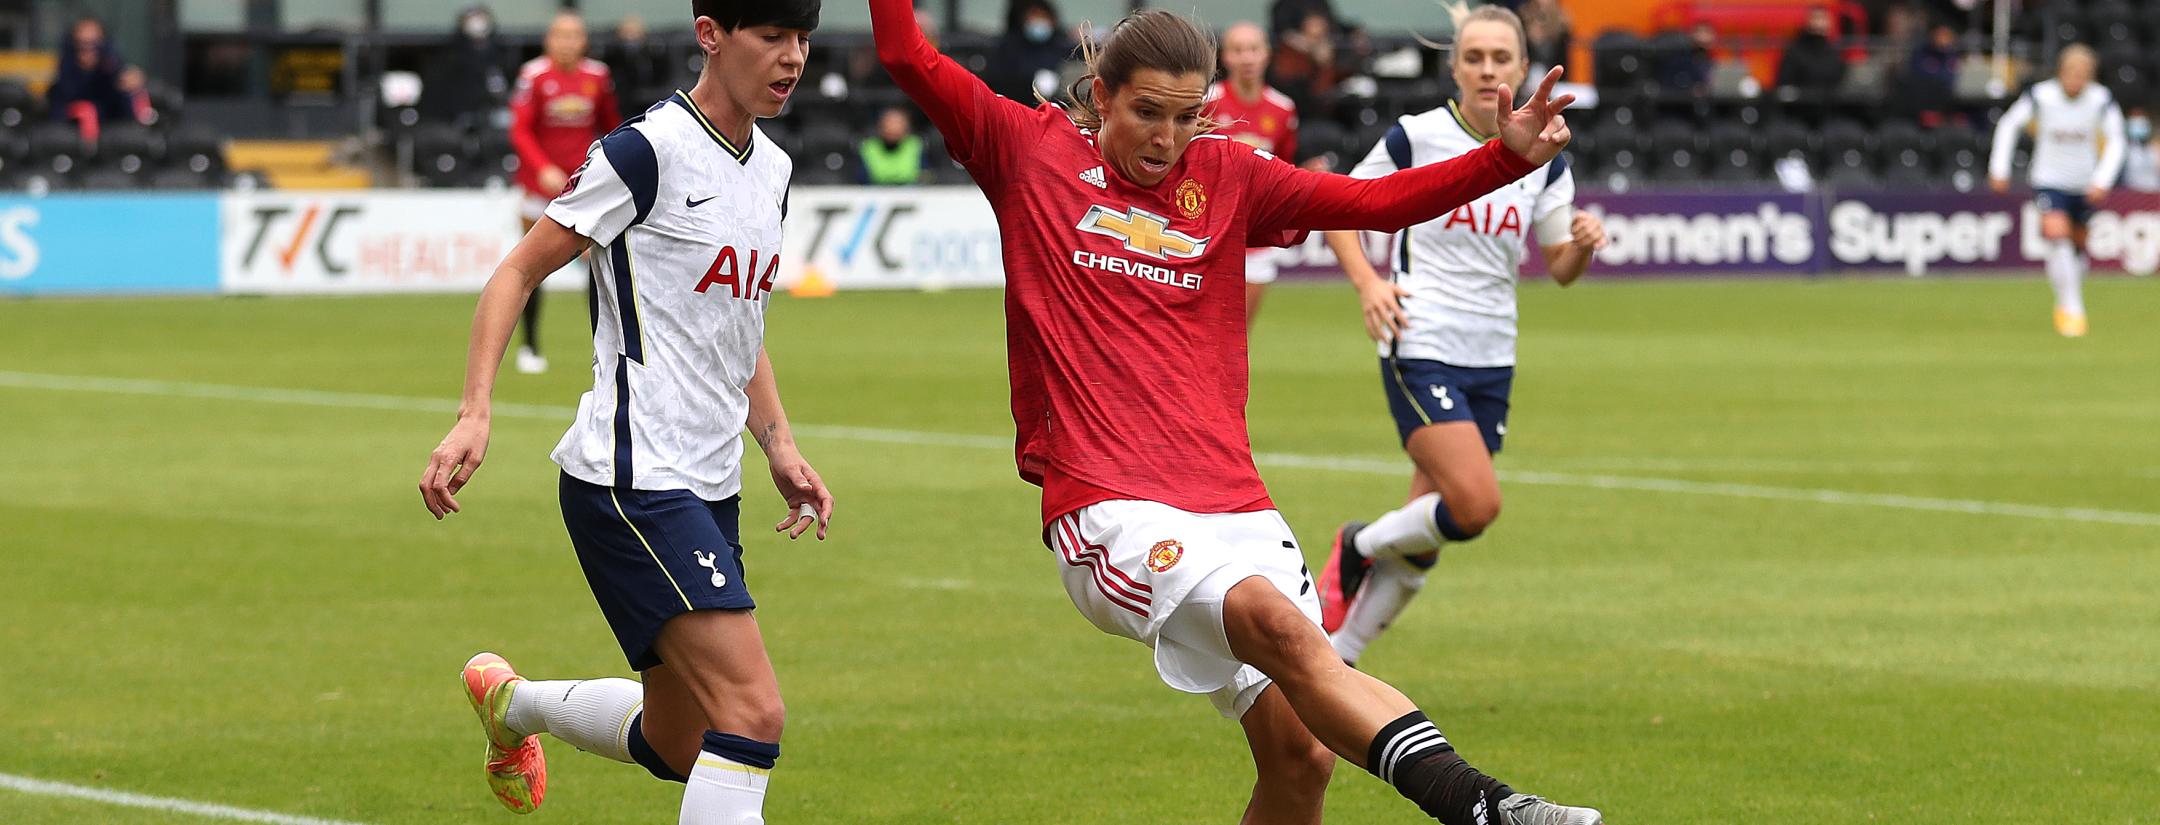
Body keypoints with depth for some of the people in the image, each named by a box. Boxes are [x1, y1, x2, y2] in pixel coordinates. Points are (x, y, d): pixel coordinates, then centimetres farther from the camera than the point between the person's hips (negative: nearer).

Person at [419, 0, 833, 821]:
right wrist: (474, 413, -19)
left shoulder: (772, 169, 13)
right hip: (632, 480, -9)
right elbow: (519, 271, -8)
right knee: (752, 712, -21)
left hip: (709, 489, 9)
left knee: (672, 747, 16)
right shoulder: (647, 150, -12)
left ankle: (509, 699, 42)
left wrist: (780, 448, 14)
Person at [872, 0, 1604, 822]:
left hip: (1232, 501, 5)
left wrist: (1510, 157, 2)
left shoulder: (1226, 175, 16)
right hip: (1107, 507, -5)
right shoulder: (1031, 153, 8)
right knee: (1277, 622, -31)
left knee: (1301, 751, -7)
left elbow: (1378, 201, 12)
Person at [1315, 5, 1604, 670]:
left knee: (1425, 539, 6)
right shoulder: (1416, 138, -8)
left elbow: (1559, 266, 11)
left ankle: (1333, 660, 22)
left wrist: (1584, 244, -12)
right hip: (1420, 351, -5)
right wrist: (1368, 282, -15)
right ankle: (1362, 545, 6)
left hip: (1491, 362, 5)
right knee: (1477, 504, -22)